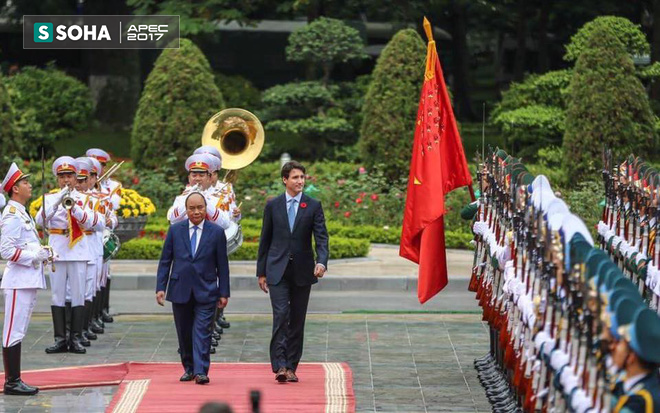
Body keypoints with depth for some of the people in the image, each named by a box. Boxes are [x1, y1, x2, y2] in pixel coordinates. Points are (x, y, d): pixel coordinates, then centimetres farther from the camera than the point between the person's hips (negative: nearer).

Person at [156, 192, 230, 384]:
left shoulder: (216, 232, 2)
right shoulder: (175, 230, 5)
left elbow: (222, 265, 4)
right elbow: (165, 261, 7)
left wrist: (224, 293, 1)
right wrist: (160, 287, 0)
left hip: (205, 291, -2)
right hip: (180, 290, 2)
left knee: (202, 331, -9)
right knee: (184, 332, 8)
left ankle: (201, 371, -12)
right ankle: (189, 368, 21)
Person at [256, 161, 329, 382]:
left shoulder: (313, 206, 2)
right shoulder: (273, 205, 4)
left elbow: (321, 237, -5)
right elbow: (265, 239, 9)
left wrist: (322, 262, -23)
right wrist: (261, 271, 7)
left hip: (302, 271, 1)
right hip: (277, 271, -1)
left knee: (297, 320, 5)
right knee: (281, 315, -13)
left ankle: (291, 367, 11)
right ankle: (280, 366, -16)